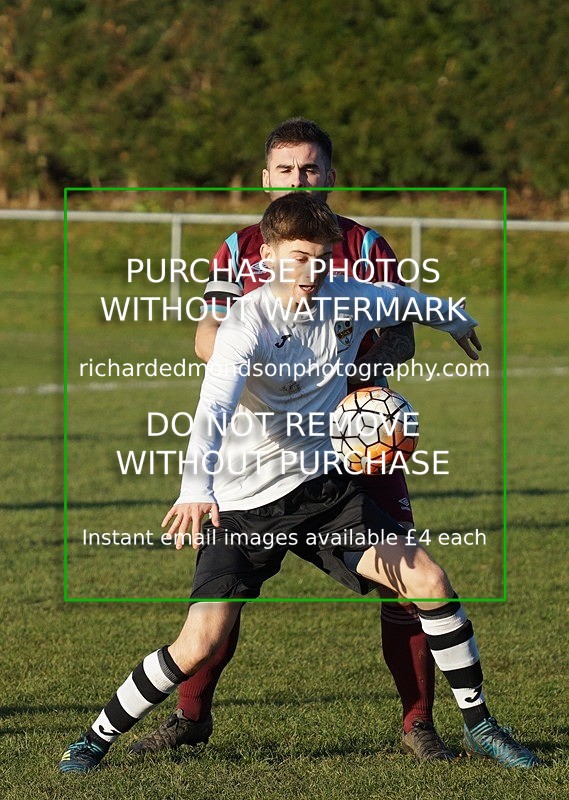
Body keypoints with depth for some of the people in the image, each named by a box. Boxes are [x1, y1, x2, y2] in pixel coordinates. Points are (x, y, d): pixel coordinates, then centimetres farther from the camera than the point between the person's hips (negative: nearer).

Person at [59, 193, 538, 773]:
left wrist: (459, 323, 41)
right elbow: (214, 408, -38)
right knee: (199, 647, -14)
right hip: (244, 507, -5)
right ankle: (97, 739, 8)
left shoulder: (346, 301, -3)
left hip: (323, 486, 5)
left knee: (429, 581, -8)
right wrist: (195, 488, -55)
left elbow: (411, 303, 21)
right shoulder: (247, 326, -21)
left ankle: (478, 727, 8)